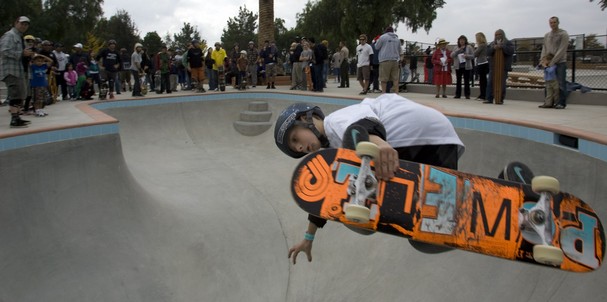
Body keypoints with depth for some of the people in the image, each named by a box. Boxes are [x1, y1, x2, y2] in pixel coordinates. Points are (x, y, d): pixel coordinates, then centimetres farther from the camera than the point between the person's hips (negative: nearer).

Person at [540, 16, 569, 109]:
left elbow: (561, 50, -12)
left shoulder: (563, 34, -4)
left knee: (561, 83, -6)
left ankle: (561, 103, -4)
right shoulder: (546, 35, 13)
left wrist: (552, 62, -17)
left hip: (560, 62, -5)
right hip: (549, 63, 5)